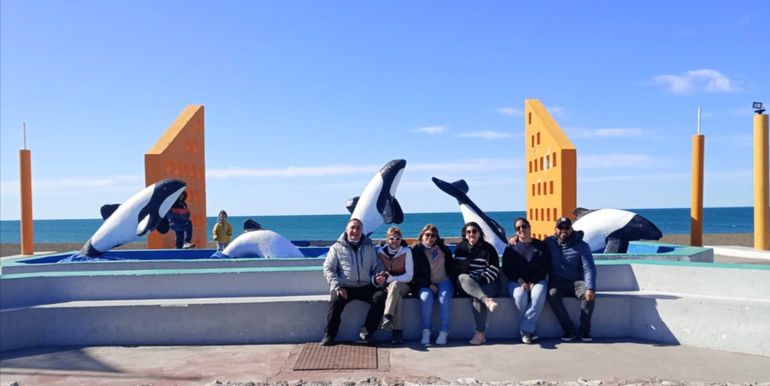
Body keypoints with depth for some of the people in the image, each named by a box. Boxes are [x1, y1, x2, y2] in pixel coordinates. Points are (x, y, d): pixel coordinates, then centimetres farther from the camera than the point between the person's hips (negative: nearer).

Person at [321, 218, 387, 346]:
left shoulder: (369, 247, 15)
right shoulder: (337, 247, 8)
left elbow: (378, 267, 16)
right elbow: (328, 269, 3)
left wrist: (378, 278, -8)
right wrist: (337, 286, -12)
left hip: (366, 286, 2)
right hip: (345, 287, -2)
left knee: (380, 296, -25)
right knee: (336, 300, -32)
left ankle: (367, 331, -12)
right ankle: (329, 335, -16)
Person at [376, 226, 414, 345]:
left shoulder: (406, 251, -6)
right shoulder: (380, 251, 1)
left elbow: (409, 276, -9)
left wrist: (390, 278, -19)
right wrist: (381, 281, -18)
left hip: (403, 286, -1)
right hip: (386, 286, 1)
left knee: (395, 285, -38)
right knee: (397, 296, -35)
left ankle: (387, 317, -45)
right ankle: (398, 331, -41)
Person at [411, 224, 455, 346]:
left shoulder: (443, 249, 12)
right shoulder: (416, 251, 2)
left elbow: (451, 268, 14)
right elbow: (415, 274, -1)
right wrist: (429, 285, -12)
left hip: (443, 282, 2)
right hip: (425, 285, -2)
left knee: (444, 296, -30)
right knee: (426, 296, -33)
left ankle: (443, 332, -32)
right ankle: (426, 332, -32)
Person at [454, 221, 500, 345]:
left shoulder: (488, 248, 4)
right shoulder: (460, 248, 13)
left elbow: (494, 270, -3)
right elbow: (456, 268, 11)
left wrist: (480, 280, -17)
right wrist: (468, 280, -8)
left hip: (487, 283, -2)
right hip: (466, 283, 2)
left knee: (478, 297, -34)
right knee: (463, 277, -33)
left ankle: (481, 333, -33)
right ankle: (487, 300, -51)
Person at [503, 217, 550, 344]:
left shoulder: (541, 246, 10)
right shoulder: (511, 247, 12)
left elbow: (546, 267, 3)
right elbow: (506, 268, 4)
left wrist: (533, 282, -11)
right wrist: (520, 281, -12)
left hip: (537, 280, 0)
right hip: (516, 281, 0)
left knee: (539, 295, -34)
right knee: (520, 296, -34)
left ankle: (525, 330, -31)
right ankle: (529, 330, -22)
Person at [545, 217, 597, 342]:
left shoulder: (582, 246, 0)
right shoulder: (549, 242, 4)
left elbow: (589, 269, -9)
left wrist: (590, 288, -28)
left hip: (576, 282, 0)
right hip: (557, 283, 0)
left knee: (588, 294, -32)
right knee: (552, 294, -33)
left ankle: (584, 331, -17)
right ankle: (570, 331, -25)